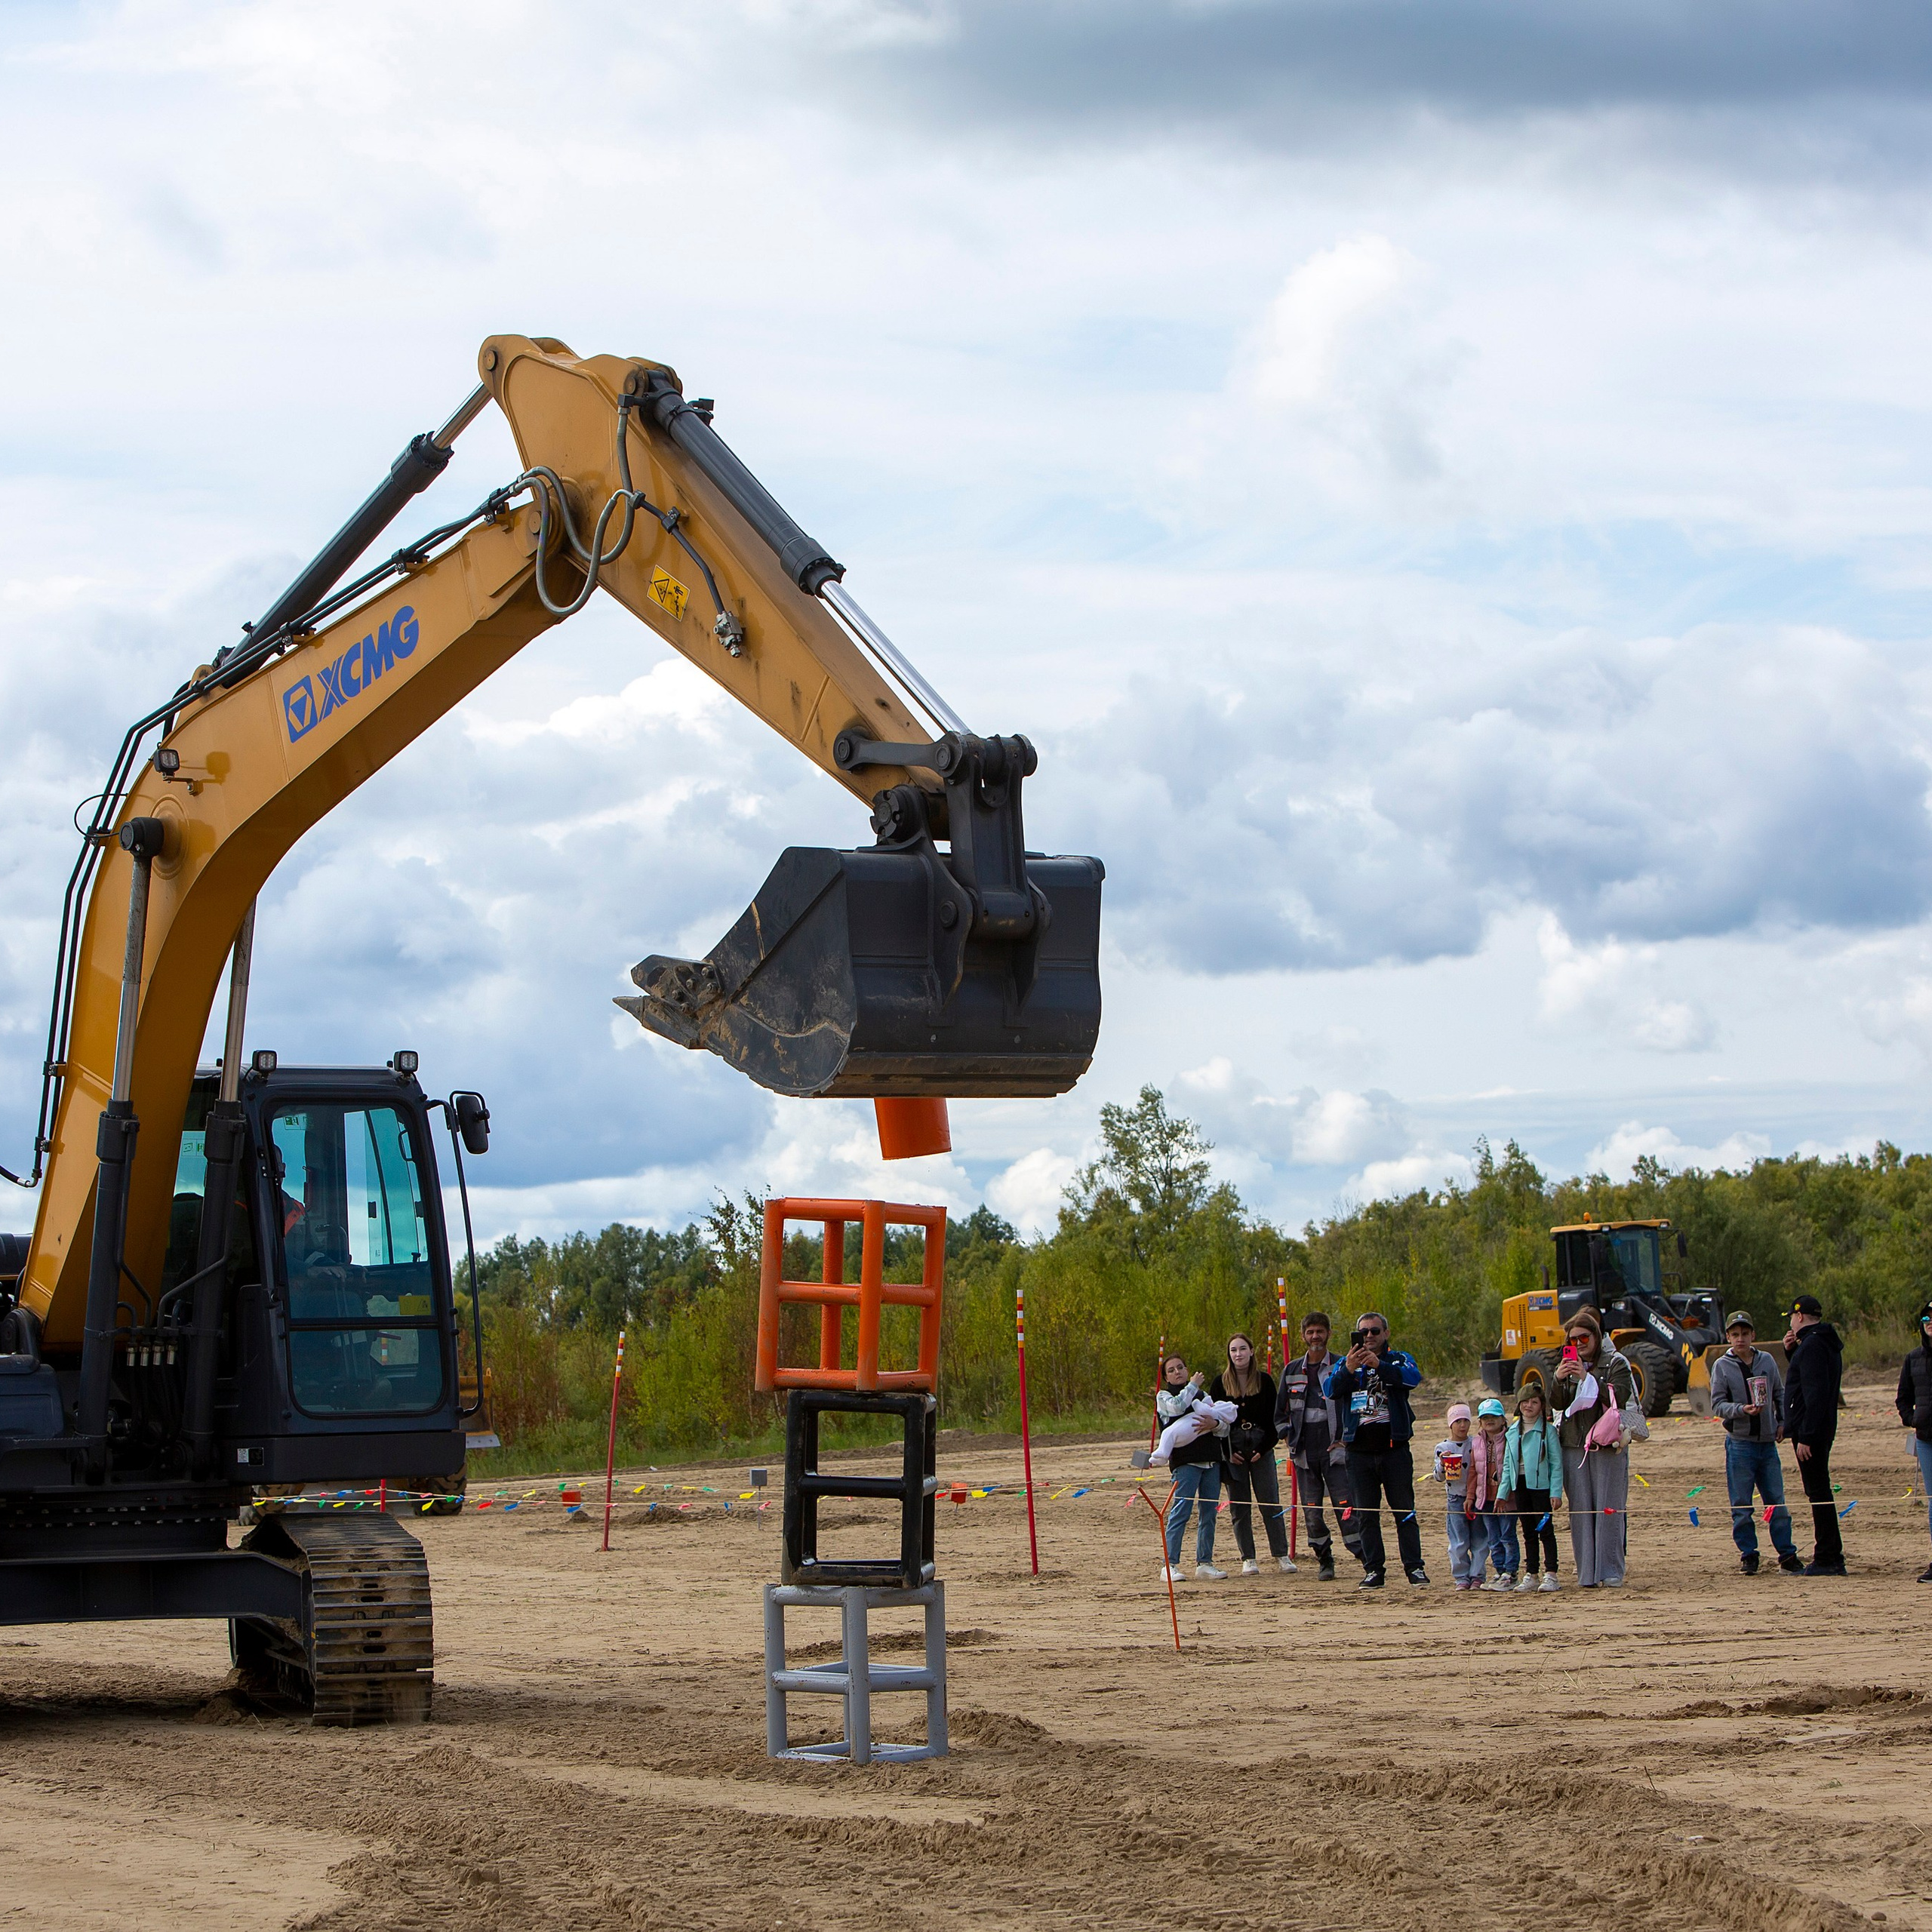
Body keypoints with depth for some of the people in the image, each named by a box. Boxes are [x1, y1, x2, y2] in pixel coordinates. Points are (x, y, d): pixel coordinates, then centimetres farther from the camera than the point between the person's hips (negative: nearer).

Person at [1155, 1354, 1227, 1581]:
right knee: (1180, 1513, -11)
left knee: (1209, 1513, 4)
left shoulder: (1201, 1395, 22)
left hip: (1211, 1460, 5)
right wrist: (1193, 1385, -1)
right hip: (1185, 1460, -5)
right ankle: (1170, 1565, -11)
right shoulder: (1164, 1396, 9)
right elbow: (1176, 1406, -15)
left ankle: (1204, 1563, 10)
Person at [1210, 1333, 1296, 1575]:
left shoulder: (1264, 1381, 4)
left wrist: (1264, 1448, -6)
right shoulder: (1220, 1383, 4)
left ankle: (1281, 1555, 3)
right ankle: (1248, 1559, 6)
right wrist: (1227, 1452, -4)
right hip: (1233, 1452, 0)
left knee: (1271, 1504, -4)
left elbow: (1274, 1418, 4)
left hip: (1261, 1449, 0)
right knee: (1239, 1508, 0)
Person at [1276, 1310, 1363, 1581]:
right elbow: (1280, 1412, 19)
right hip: (1305, 1453, 4)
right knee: (1311, 1511, 3)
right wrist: (1289, 1438, 6)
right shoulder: (1291, 1371, 12)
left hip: (1335, 1449, -3)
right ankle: (1325, 1562, 11)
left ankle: (1363, 1556, -11)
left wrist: (1346, 1439, -4)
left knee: (1346, 1507, -11)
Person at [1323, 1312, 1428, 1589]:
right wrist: (1348, 1370, -25)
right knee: (1366, 1514, 3)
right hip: (1360, 1450, 2)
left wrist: (1378, 1365, -32)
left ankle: (1414, 1567, 1)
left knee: (1404, 1511, -3)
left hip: (1394, 1448, -2)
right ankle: (1373, 1569, 7)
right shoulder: (1346, 1364, 13)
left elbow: (1413, 1378, -17)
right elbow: (1330, 1390, -6)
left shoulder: (1398, 1360, 6)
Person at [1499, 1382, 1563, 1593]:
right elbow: (1507, 1464, 14)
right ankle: (1531, 1575, 14)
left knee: (1545, 1530, -4)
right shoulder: (1513, 1431, 11)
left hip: (1541, 1485, -5)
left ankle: (1550, 1575, -2)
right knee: (1528, 1533, 10)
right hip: (1520, 1486, 5)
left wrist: (1556, 1492, -13)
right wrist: (1503, 1493, 9)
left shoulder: (1548, 1430, -4)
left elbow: (1556, 1463, -6)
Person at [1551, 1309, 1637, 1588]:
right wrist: (1559, 1380, -11)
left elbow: (1618, 1397, -12)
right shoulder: (1568, 1365, 15)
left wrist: (1587, 1378, -18)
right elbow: (1558, 1404, 8)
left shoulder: (1616, 1363, 2)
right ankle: (1587, 1573, 2)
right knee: (1580, 1510, 0)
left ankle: (1612, 1573, -4)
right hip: (1574, 1445, 4)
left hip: (1608, 1444, -4)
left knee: (1608, 1509, -6)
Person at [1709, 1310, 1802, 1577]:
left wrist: (1782, 1422, 6)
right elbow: (1717, 1404, -4)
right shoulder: (1722, 1366, -1)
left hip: (1767, 1442, 2)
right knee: (1742, 1505, 0)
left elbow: (1780, 1394, 18)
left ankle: (1787, 1554, 10)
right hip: (1739, 1442, -2)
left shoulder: (1767, 1361, 7)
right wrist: (1742, 1410, -20)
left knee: (1777, 1501, 4)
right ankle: (1748, 1554, 9)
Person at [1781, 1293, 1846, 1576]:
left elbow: (1815, 1394, -24)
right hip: (1823, 1429, 10)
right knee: (1820, 1492, 14)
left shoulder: (1812, 1346, -17)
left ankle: (1827, 1560, -7)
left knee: (1818, 1492, -8)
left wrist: (1806, 1437, -25)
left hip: (1811, 1430, -10)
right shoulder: (1827, 1344, 16)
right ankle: (1832, 1557, 18)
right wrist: (1791, 1352, 14)